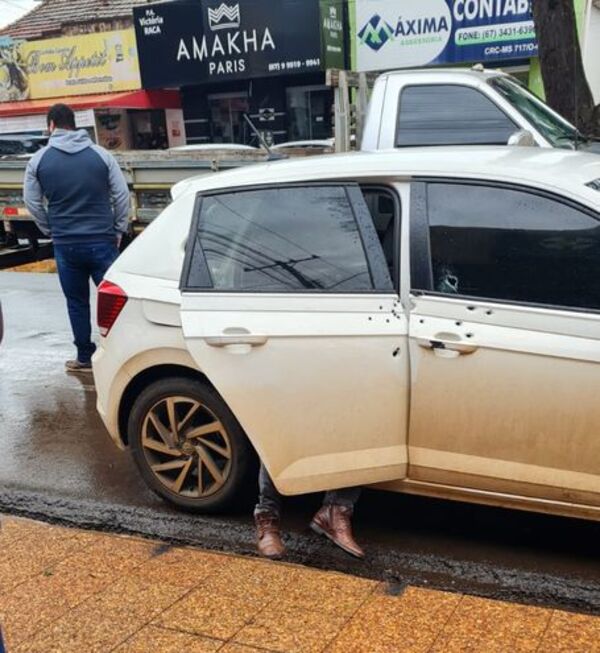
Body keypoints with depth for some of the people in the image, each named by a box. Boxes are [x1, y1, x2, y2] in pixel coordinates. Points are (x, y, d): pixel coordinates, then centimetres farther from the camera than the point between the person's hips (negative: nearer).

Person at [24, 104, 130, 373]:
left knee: (77, 302, 13)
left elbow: (33, 202, 6)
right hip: (102, 240, -1)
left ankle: (85, 358, 19)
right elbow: (122, 195, 0)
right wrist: (118, 230, 9)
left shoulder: (39, 159, 1)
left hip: (65, 244, 1)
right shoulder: (100, 154, 0)